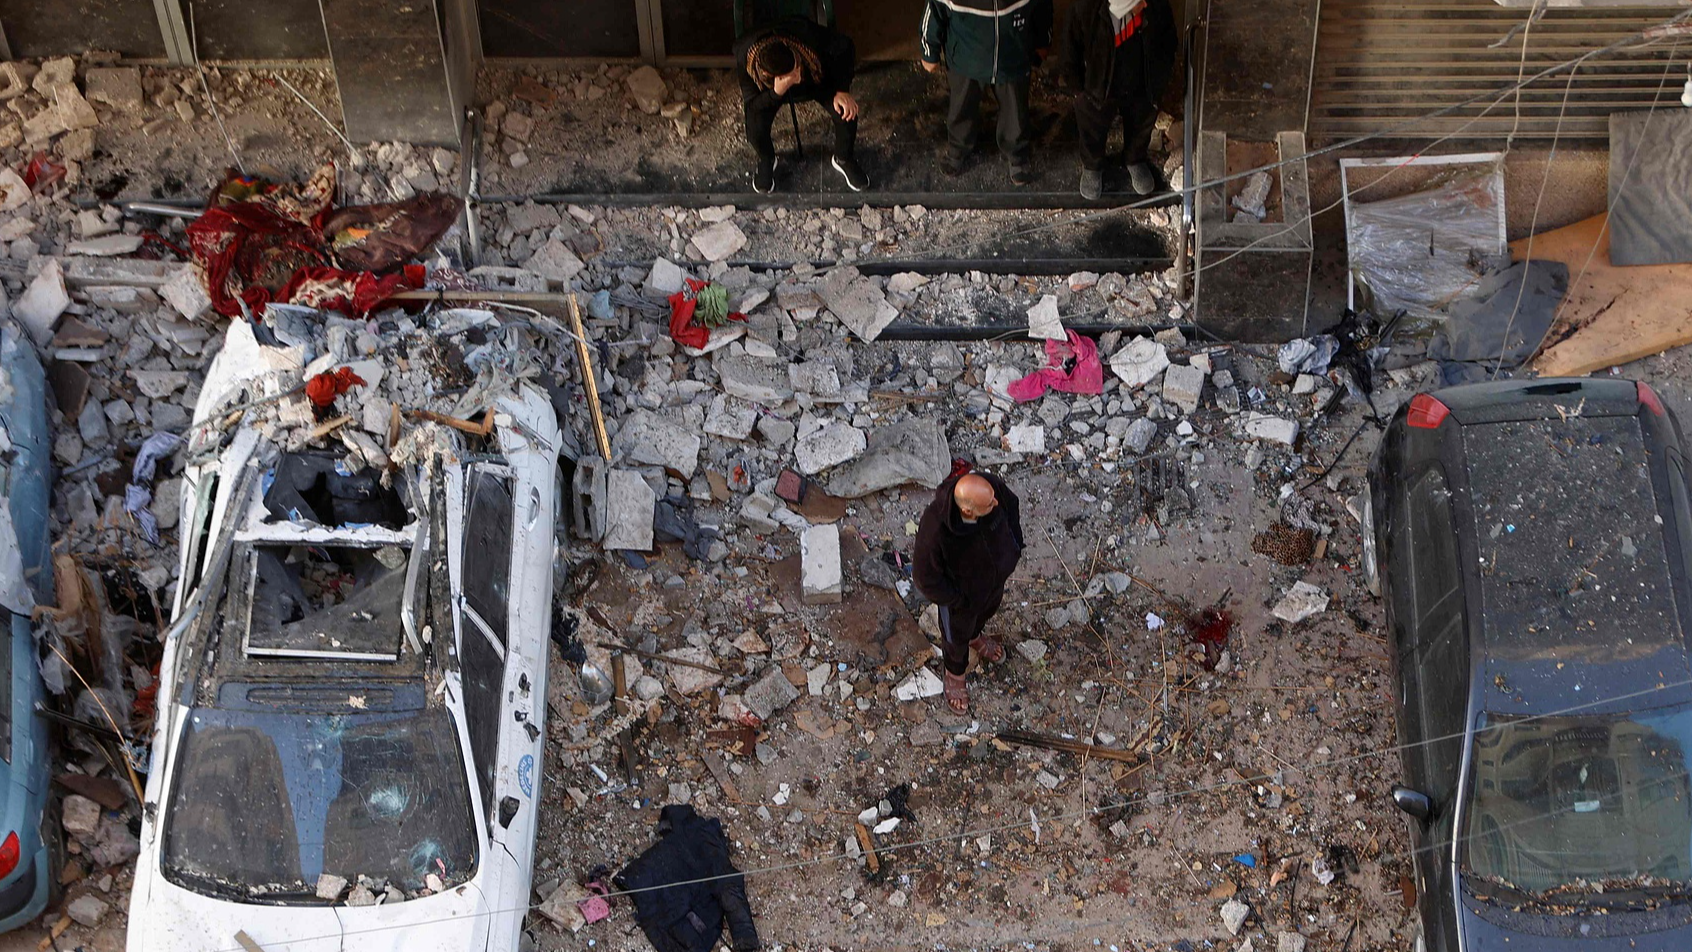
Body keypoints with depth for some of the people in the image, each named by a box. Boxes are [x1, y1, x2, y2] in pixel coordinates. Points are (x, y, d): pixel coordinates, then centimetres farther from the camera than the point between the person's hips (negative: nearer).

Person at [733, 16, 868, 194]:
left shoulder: (806, 35, -40)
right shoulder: (745, 58, -39)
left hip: (817, 79, 1)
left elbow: (845, 46, -23)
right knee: (755, 129, -25)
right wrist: (777, 92, -48)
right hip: (769, 90, -1)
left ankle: (844, 159, 11)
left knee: (847, 113, -22)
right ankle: (766, 162, 13)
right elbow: (752, 104, -28)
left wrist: (842, 90, -27)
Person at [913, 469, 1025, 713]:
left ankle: (975, 637, 73)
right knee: (957, 634, 27)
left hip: (996, 577, 5)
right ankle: (954, 675, 59)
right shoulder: (935, 530, -47)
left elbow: (1011, 506, -7)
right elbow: (926, 576, -29)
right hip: (961, 592, -4)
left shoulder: (992, 486, -35)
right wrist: (957, 601, -17)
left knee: (987, 610, 37)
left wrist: (1014, 549, -2)